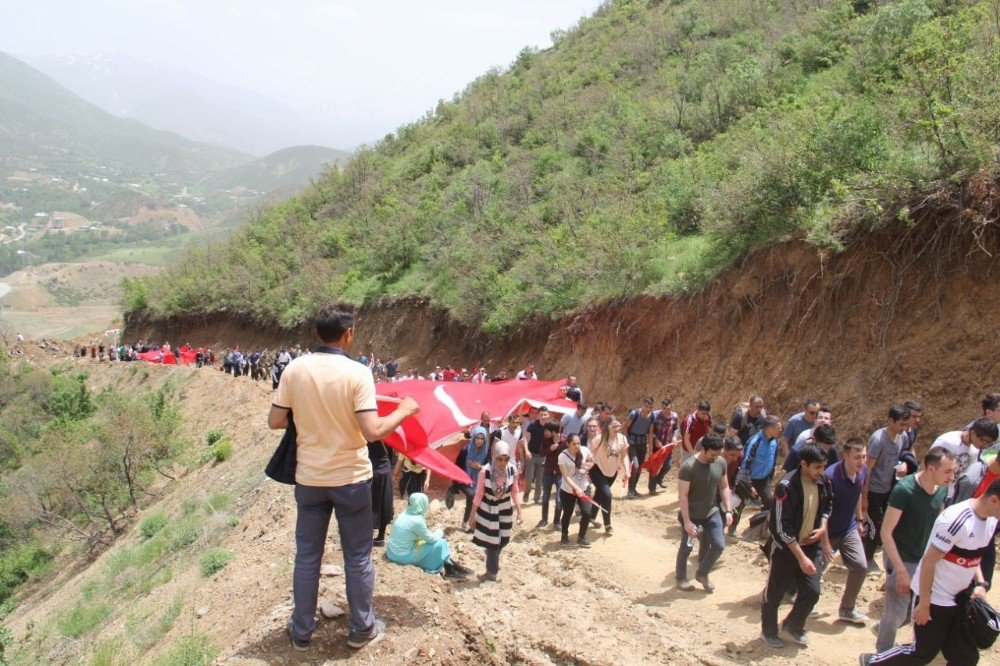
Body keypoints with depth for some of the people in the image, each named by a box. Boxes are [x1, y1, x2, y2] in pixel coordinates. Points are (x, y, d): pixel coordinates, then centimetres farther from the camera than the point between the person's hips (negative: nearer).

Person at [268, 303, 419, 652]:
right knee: (357, 557, 13)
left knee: (307, 555, 16)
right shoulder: (357, 373, -16)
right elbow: (372, 432, -22)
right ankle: (361, 629, 26)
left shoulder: (295, 369, -7)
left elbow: (275, 422, -2)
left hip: (309, 478, 3)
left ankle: (301, 631, 28)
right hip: (351, 478, -3)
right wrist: (403, 411, -5)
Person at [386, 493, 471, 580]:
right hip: (403, 556, -9)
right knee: (440, 543, -3)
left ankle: (450, 566, 19)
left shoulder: (405, 513, 2)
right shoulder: (416, 520, -23)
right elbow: (431, 539, -10)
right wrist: (440, 532, 8)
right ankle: (450, 571, 15)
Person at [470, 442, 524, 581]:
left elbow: (514, 493, -3)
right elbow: (479, 495, -14)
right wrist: (472, 516, -8)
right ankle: (492, 572, 30)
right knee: (492, 543, 5)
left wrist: (519, 513, -2)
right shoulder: (485, 471, -26)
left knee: (501, 541, 17)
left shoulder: (512, 470, -18)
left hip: (505, 511, 3)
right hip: (487, 511, -3)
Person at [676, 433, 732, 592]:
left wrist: (728, 510, 0)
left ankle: (702, 574, 27)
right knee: (686, 548, 11)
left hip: (712, 513, 5)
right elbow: (682, 496, -23)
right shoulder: (688, 466, -26)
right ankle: (681, 578, 32)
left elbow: (724, 487, 4)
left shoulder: (721, 462, -9)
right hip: (691, 516, -4)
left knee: (719, 545, 3)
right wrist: (687, 521, -23)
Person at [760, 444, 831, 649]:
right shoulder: (786, 486, -26)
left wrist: (823, 527, -1)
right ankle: (768, 632, 32)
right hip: (786, 547, -5)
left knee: (812, 592, 5)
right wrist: (801, 557, -23)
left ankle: (793, 626, 33)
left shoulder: (823, 481, -6)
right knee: (774, 593, 8)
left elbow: (827, 504, 16)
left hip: (812, 545, 5)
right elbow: (782, 528, -24)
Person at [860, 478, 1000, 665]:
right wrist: (924, 604, -18)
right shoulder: (957, 520, -27)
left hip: (960, 597, 8)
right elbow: (929, 562, -22)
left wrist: (980, 584, 1)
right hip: (935, 598, -8)